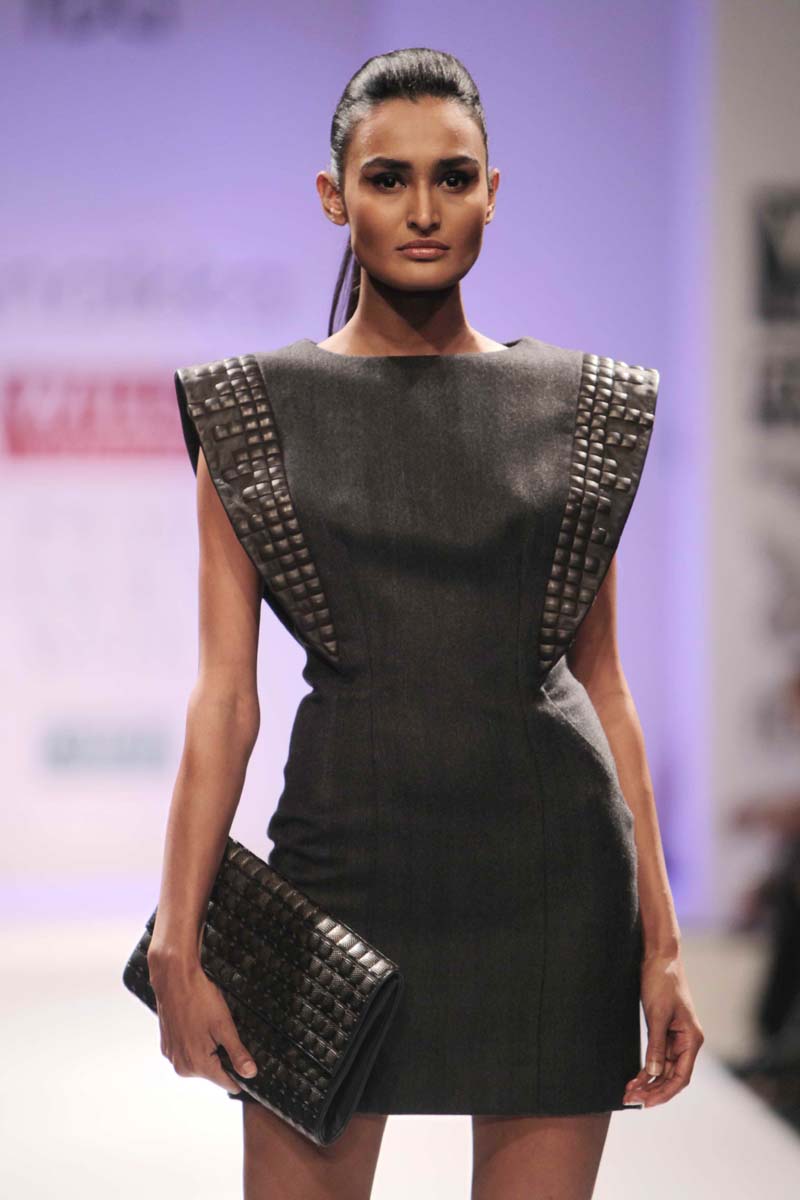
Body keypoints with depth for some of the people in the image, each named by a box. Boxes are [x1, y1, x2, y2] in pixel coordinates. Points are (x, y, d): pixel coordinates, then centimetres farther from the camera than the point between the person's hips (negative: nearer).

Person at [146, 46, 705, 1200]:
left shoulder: (582, 408, 7)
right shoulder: (253, 411, 3)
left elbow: (604, 684, 8)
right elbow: (225, 695, -1)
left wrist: (662, 943, 5)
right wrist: (178, 945, -8)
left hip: (551, 876, 1)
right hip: (343, 856, -1)